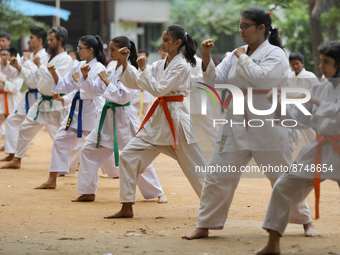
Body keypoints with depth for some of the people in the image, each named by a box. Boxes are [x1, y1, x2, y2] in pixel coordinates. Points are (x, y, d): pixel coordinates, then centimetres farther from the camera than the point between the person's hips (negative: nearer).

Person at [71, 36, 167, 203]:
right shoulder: (113, 70, 11)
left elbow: (123, 96, -22)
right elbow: (96, 90, 14)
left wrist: (107, 81, -19)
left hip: (123, 116, -8)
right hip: (108, 116, 8)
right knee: (89, 150, 5)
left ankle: (158, 193, 7)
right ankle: (88, 193, 13)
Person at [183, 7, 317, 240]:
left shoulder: (275, 54, -7)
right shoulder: (236, 54, 10)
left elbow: (260, 77, -24)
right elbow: (215, 80, 6)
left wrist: (242, 57, -13)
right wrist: (206, 57, -9)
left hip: (268, 128, -5)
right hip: (237, 124, 5)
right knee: (218, 177, 2)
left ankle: (306, 221, 23)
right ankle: (204, 226, 11)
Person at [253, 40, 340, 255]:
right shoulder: (321, 88, 10)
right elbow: (302, 120, 13)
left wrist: (315, 101, -22)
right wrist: (280, 105, 0)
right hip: (320, 151, 6)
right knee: (283, 187, 1)